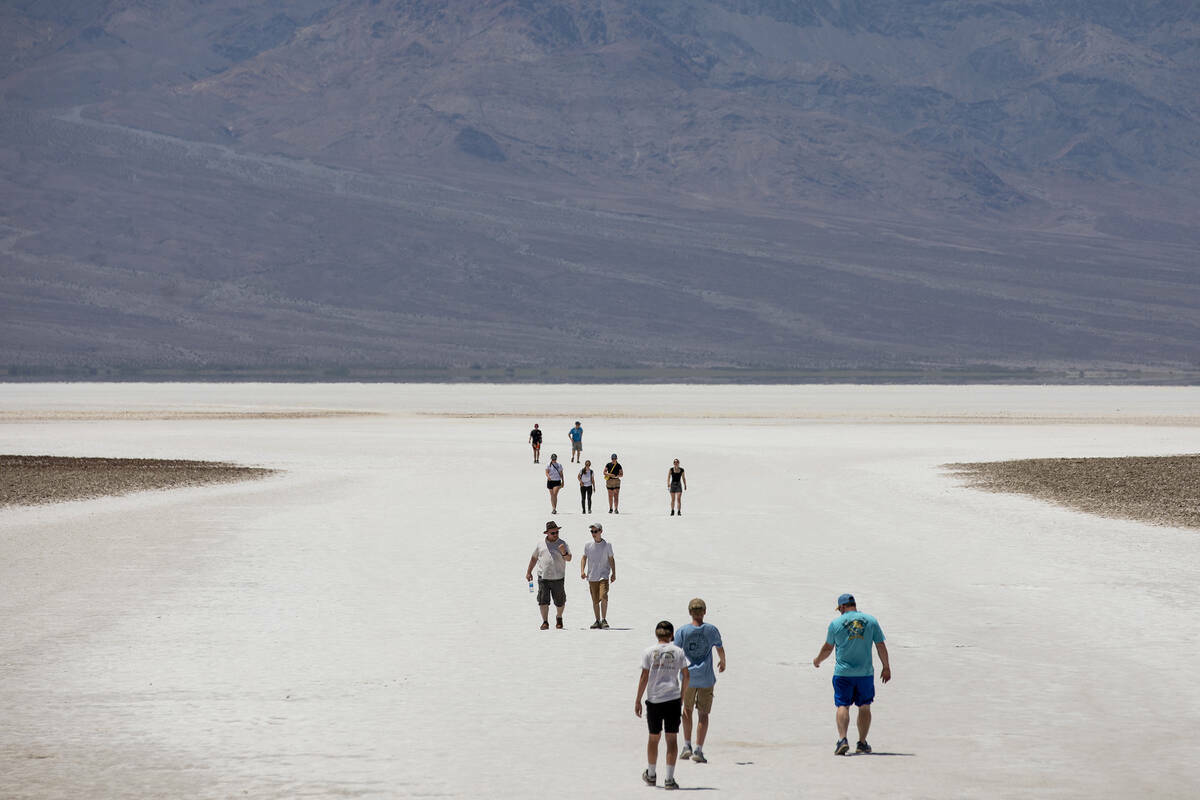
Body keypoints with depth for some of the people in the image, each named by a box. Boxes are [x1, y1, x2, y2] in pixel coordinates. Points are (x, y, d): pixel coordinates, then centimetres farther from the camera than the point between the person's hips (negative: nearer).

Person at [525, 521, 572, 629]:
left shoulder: (562, 544, 3)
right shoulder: (540, 544, 9)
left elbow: (568, 559, -8)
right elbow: (534, 558, 19)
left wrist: (563, 552, -27)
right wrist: (529, 572, 18)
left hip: (558, 579, -1)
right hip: (543, 578, 1)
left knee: (559, 602, 6)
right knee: (543, 601, -7)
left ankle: (559, 617, 32)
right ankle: (545, 622, 2)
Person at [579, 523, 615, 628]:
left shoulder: (607, 545, 0)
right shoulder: (588, 545, 5)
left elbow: (611, 559, 6)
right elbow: (584, 558, 10)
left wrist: (613, 573, 1)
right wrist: (582, 571, -3)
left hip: (604, 576, -3)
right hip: (592, 577, 3)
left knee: (603, 597, -18)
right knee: (595, 600, 5)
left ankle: (604, 619, -8)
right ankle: (597, 621, 14)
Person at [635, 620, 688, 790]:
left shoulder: (649, 652, -1)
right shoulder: (678, 652, 3)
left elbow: (644, 677, -3)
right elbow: (685, 676, 2)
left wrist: (638, 701, 2)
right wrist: (682, 696, 14)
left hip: (654, 700, 0)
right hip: (673, 699, 0)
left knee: (653, 737, 14)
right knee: (672, 738, 1)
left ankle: (651, 775, 27)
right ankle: (669, 779, -3)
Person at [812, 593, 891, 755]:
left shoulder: (836, 624, -1)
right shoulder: (871, 621, 2)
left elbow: (827, 648, 8)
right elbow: (881, 646, 4)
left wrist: (817, 660, 27)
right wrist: (886, 667, 14)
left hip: (843, 673, -2)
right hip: (865, 672, 2)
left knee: (843, 706, -1)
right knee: (864, 707, 12)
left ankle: (842, 740, -18)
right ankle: (862, 743, 14)